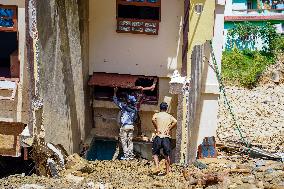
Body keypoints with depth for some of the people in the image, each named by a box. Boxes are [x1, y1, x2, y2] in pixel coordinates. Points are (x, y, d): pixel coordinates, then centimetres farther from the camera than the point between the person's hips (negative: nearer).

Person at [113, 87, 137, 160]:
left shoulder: (124, 106, -12)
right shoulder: (134, 108, 2)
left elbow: (115, 100, -2)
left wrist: (115, 92, 9)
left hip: (124, 126, -5)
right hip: (131, 126, 5)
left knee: (124, 141, 1)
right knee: (130, 141, 12)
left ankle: (126, 155, -2)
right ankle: (131, 155, 13)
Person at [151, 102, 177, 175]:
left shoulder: (156, 114, 6)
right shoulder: (169, 116, 11)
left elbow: (153, 119, -17)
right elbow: (175, 121, -9)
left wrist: (156, 128, -6)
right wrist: (169, 129, -1)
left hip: (158, 136, -1)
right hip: (167, 137, 2)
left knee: (155, 153, 10)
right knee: (167, 155, 11)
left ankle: (157, 167, -9)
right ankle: (168, 171, 15)